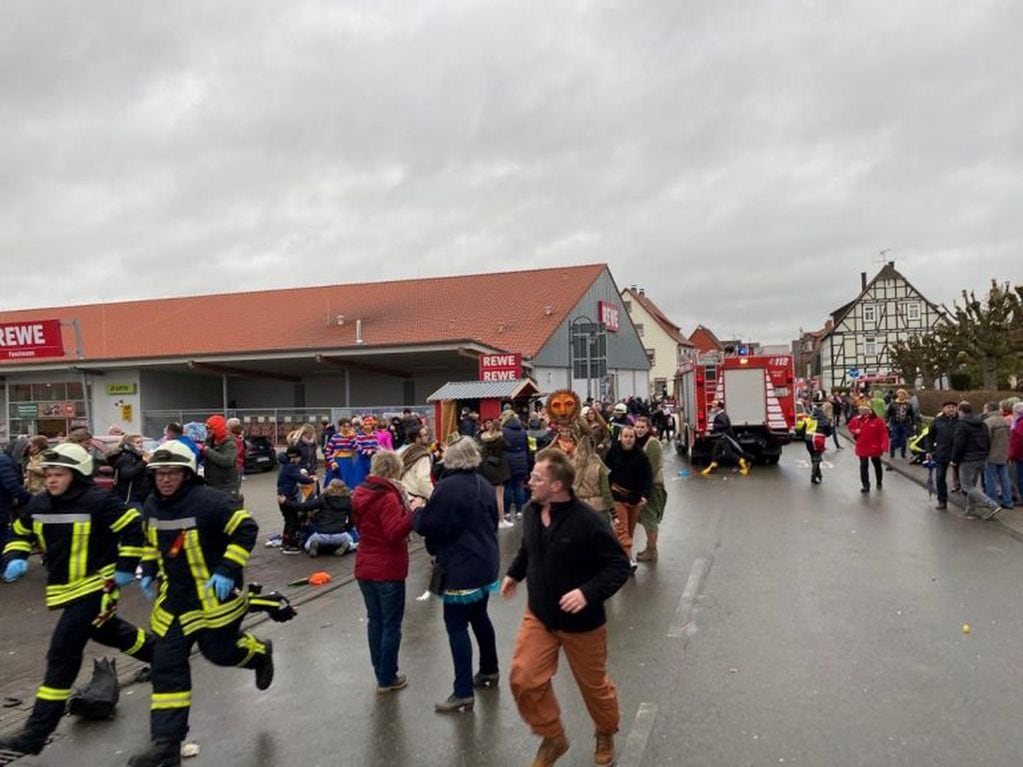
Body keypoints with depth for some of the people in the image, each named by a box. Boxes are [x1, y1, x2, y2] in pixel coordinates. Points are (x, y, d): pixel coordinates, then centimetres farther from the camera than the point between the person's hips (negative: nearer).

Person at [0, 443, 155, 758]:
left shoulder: (98, 501, -20)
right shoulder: (38, 504, 1)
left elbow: (134, 526, -17)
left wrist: (126, 567, -15)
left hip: (94, 586, -8)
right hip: (65, 589, 8)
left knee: (62, 655, -10)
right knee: (111, 633, 24)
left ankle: (36, 733, -4)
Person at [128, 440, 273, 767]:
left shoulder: (209, 500, -22)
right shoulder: (151, 505, 2)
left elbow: (247, 529, -20)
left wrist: (227, 571, -24)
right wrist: (148, 571, 11)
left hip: (214, 594, -6)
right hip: (174, 596, 6)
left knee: (219, 650, 3)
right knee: (166, 664, 1)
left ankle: (260, 652, 40)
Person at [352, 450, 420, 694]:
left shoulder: (360, 494, 5)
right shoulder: (388, 497, -20)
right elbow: (395, 533, -27)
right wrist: (411, 511, -24)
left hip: (364, 568, 8)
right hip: (388, 570, -7)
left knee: (375, 620, 16)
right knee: (391, 624, 4)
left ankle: (381, 673, 26)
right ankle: (387, 679, 11)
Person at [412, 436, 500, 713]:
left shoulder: (447, 487, -18)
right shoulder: (484, 485, 7)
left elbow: (426, 525, -15)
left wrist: (417, 511, 6)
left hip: (461, 568, -8)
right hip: (485, 562, 8)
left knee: (457, 626, -3)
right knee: (479, 616, 22)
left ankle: (463, 692, -1)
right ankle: (489, 670, 36)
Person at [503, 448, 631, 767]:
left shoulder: (588, 522, -27)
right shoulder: (531, 512, -8)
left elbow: (619, 566, -22)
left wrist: (588, 592, -33)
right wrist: (514, 573, 14)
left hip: (582, 621, -5)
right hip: (539, 615, 5)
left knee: (593, 684, 15)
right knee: (524, 680, -2)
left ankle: (606, 736, 46)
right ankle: (552, 739, 24)